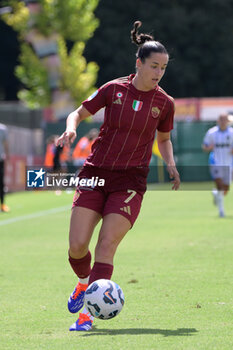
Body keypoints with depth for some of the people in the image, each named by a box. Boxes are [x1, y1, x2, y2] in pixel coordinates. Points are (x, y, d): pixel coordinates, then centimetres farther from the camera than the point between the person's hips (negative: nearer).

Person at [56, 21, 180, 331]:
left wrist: (171, 165, 2)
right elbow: (79, 113, 11)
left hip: (130, 180, -1)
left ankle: (87, 312, -14)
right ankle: (84, 283, 27)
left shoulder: (164, 103, 3)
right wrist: (71, 128, -10)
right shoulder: (114, 89, 0)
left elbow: (164, 139, 19)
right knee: (77, 246, -7)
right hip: (95, 173, 1)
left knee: (106, 245, -15)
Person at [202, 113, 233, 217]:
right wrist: (209, 148, -18)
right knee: (219, 184, -19)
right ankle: (221, 210, -12)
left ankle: (216, 194, 42)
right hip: (215, 162, -2)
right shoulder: (211, 132, -2)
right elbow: (204, 147, 5)